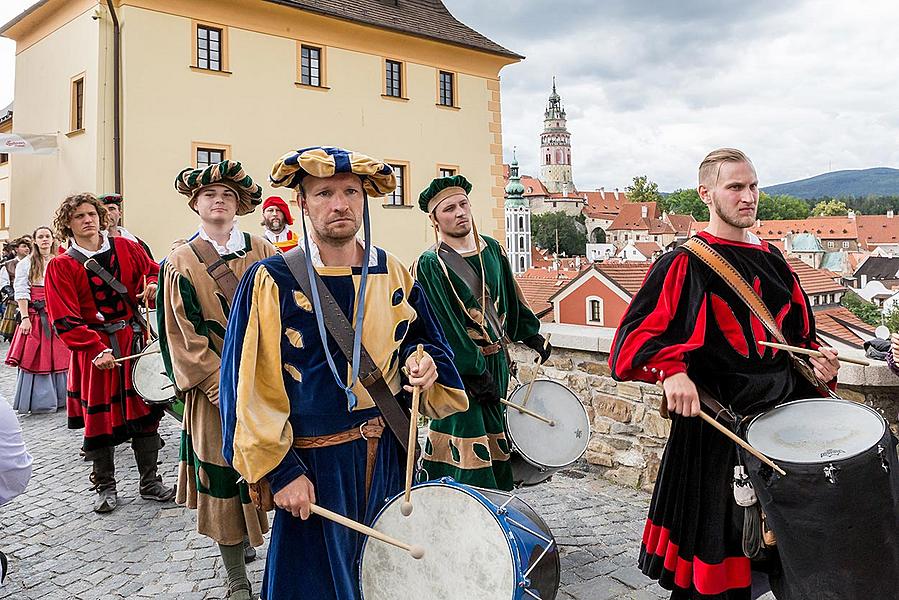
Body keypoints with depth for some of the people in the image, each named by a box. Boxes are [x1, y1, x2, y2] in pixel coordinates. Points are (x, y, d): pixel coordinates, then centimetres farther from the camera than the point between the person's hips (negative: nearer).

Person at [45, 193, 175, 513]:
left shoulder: (125, 247, 4)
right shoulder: (61, 266, -4)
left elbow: (152, 270, 15)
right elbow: (66, 320, -10)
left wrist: (153, 285, -10)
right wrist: (97, 350, -20)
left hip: (135, 340, 3)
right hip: (95, 349, -2)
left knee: (145, 411, 6)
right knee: (100, 418, 5)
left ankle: (150, 483, 19)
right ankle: (105, 487, 23)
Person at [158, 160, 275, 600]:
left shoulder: (261, 253, 6)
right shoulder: (181, 262, 3)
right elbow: (182, 334, -2)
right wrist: (222, 382, -11)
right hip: (214, 391, -1)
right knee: (223, 478, 4)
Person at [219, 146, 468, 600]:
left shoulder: (393, 274, 2)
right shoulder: (271, 280, -11)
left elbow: (423, 338, 15)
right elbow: (249, 385, -12)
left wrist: (425, 361, -8)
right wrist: (280, 470, -15)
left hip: (389, 456, 5)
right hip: (314, 466, -4)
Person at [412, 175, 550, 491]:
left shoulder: (492, 249, 7)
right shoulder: (430, 264, -14)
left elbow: (510, 296, 20)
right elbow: (443, 326, -18)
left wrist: (532, 334, 19)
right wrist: (475, 373, -20)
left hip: (497, 361, 7)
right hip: (460, 368, -7)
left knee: (494, 437, 17)